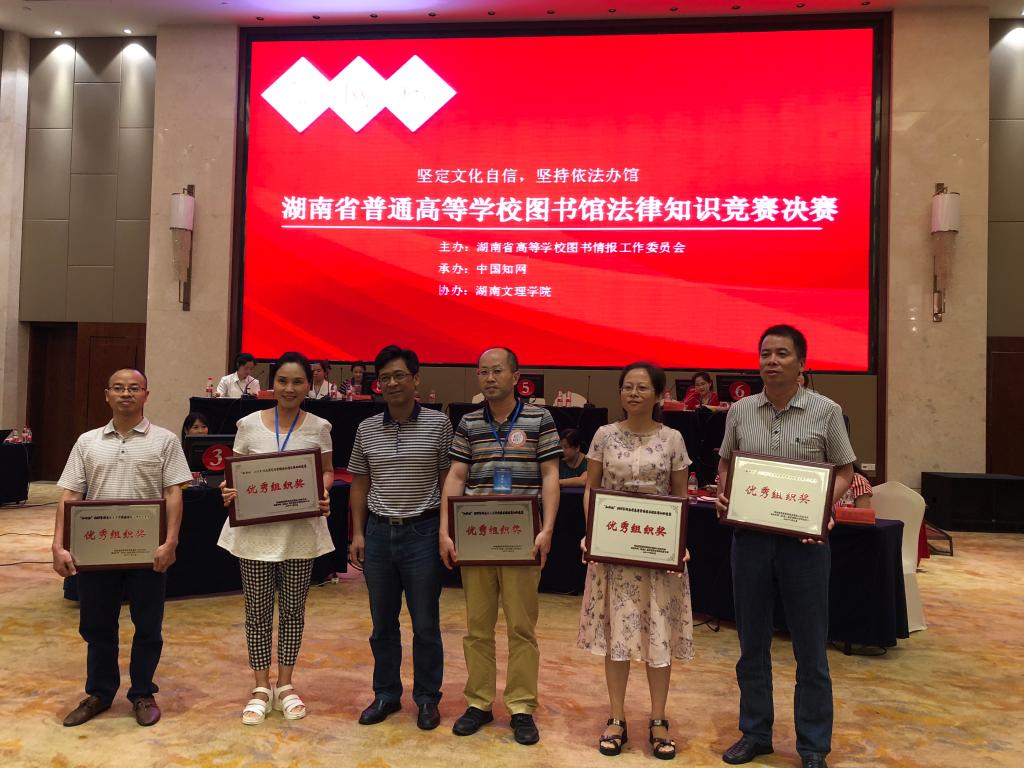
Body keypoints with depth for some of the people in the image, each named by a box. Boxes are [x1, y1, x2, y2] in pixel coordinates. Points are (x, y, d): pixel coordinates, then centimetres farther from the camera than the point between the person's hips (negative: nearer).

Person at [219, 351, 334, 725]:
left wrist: (324, 494, -13)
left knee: (293, 609, 11)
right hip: (255, 529, 0)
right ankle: (261, 688, 25)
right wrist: (229, 490, -16)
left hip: (301, 530, 0)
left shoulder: (319, 427, 0)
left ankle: (285, 684, 28)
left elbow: (327, 471, 8)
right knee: (258, 609, 9)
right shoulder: (249, 424, -1)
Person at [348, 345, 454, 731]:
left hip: (422, 532, -3)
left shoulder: (438, 424, -4)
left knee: (425, 624, 7)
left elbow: (448, 482, -1)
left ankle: (427, 698, 23)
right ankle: (386, 694, 30)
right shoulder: (367, 429, 5)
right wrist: (358, 534, 5)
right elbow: (359, 485, 10)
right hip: (378, 533, 3)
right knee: (382, 623, 14)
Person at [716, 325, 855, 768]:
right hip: (749, 534, 3)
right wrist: (722, 495, -5)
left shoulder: (826, 412, -4)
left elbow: (844, 472, 2)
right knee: (752, 643, 14)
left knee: (810, 648, 9)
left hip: (803, 538, -2)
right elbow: (726, 463, 14)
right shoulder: (741, 410, 4)